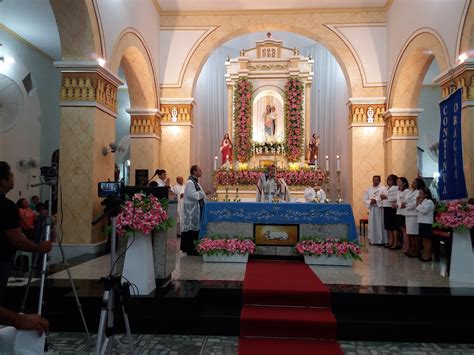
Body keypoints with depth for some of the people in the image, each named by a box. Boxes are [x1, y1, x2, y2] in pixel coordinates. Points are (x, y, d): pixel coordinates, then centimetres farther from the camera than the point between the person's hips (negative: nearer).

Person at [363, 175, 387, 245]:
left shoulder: (383, 188, -1)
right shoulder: (369, 189, 13)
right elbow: (365, 199, 8)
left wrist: (376, 201, -18)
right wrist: (370, 202, -11)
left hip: (379, 209, -4)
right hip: (371, 209, 4)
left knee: (379, 224, -2)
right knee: (372, 224, 5)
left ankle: (381, 240, 5)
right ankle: (372, 240, 12)